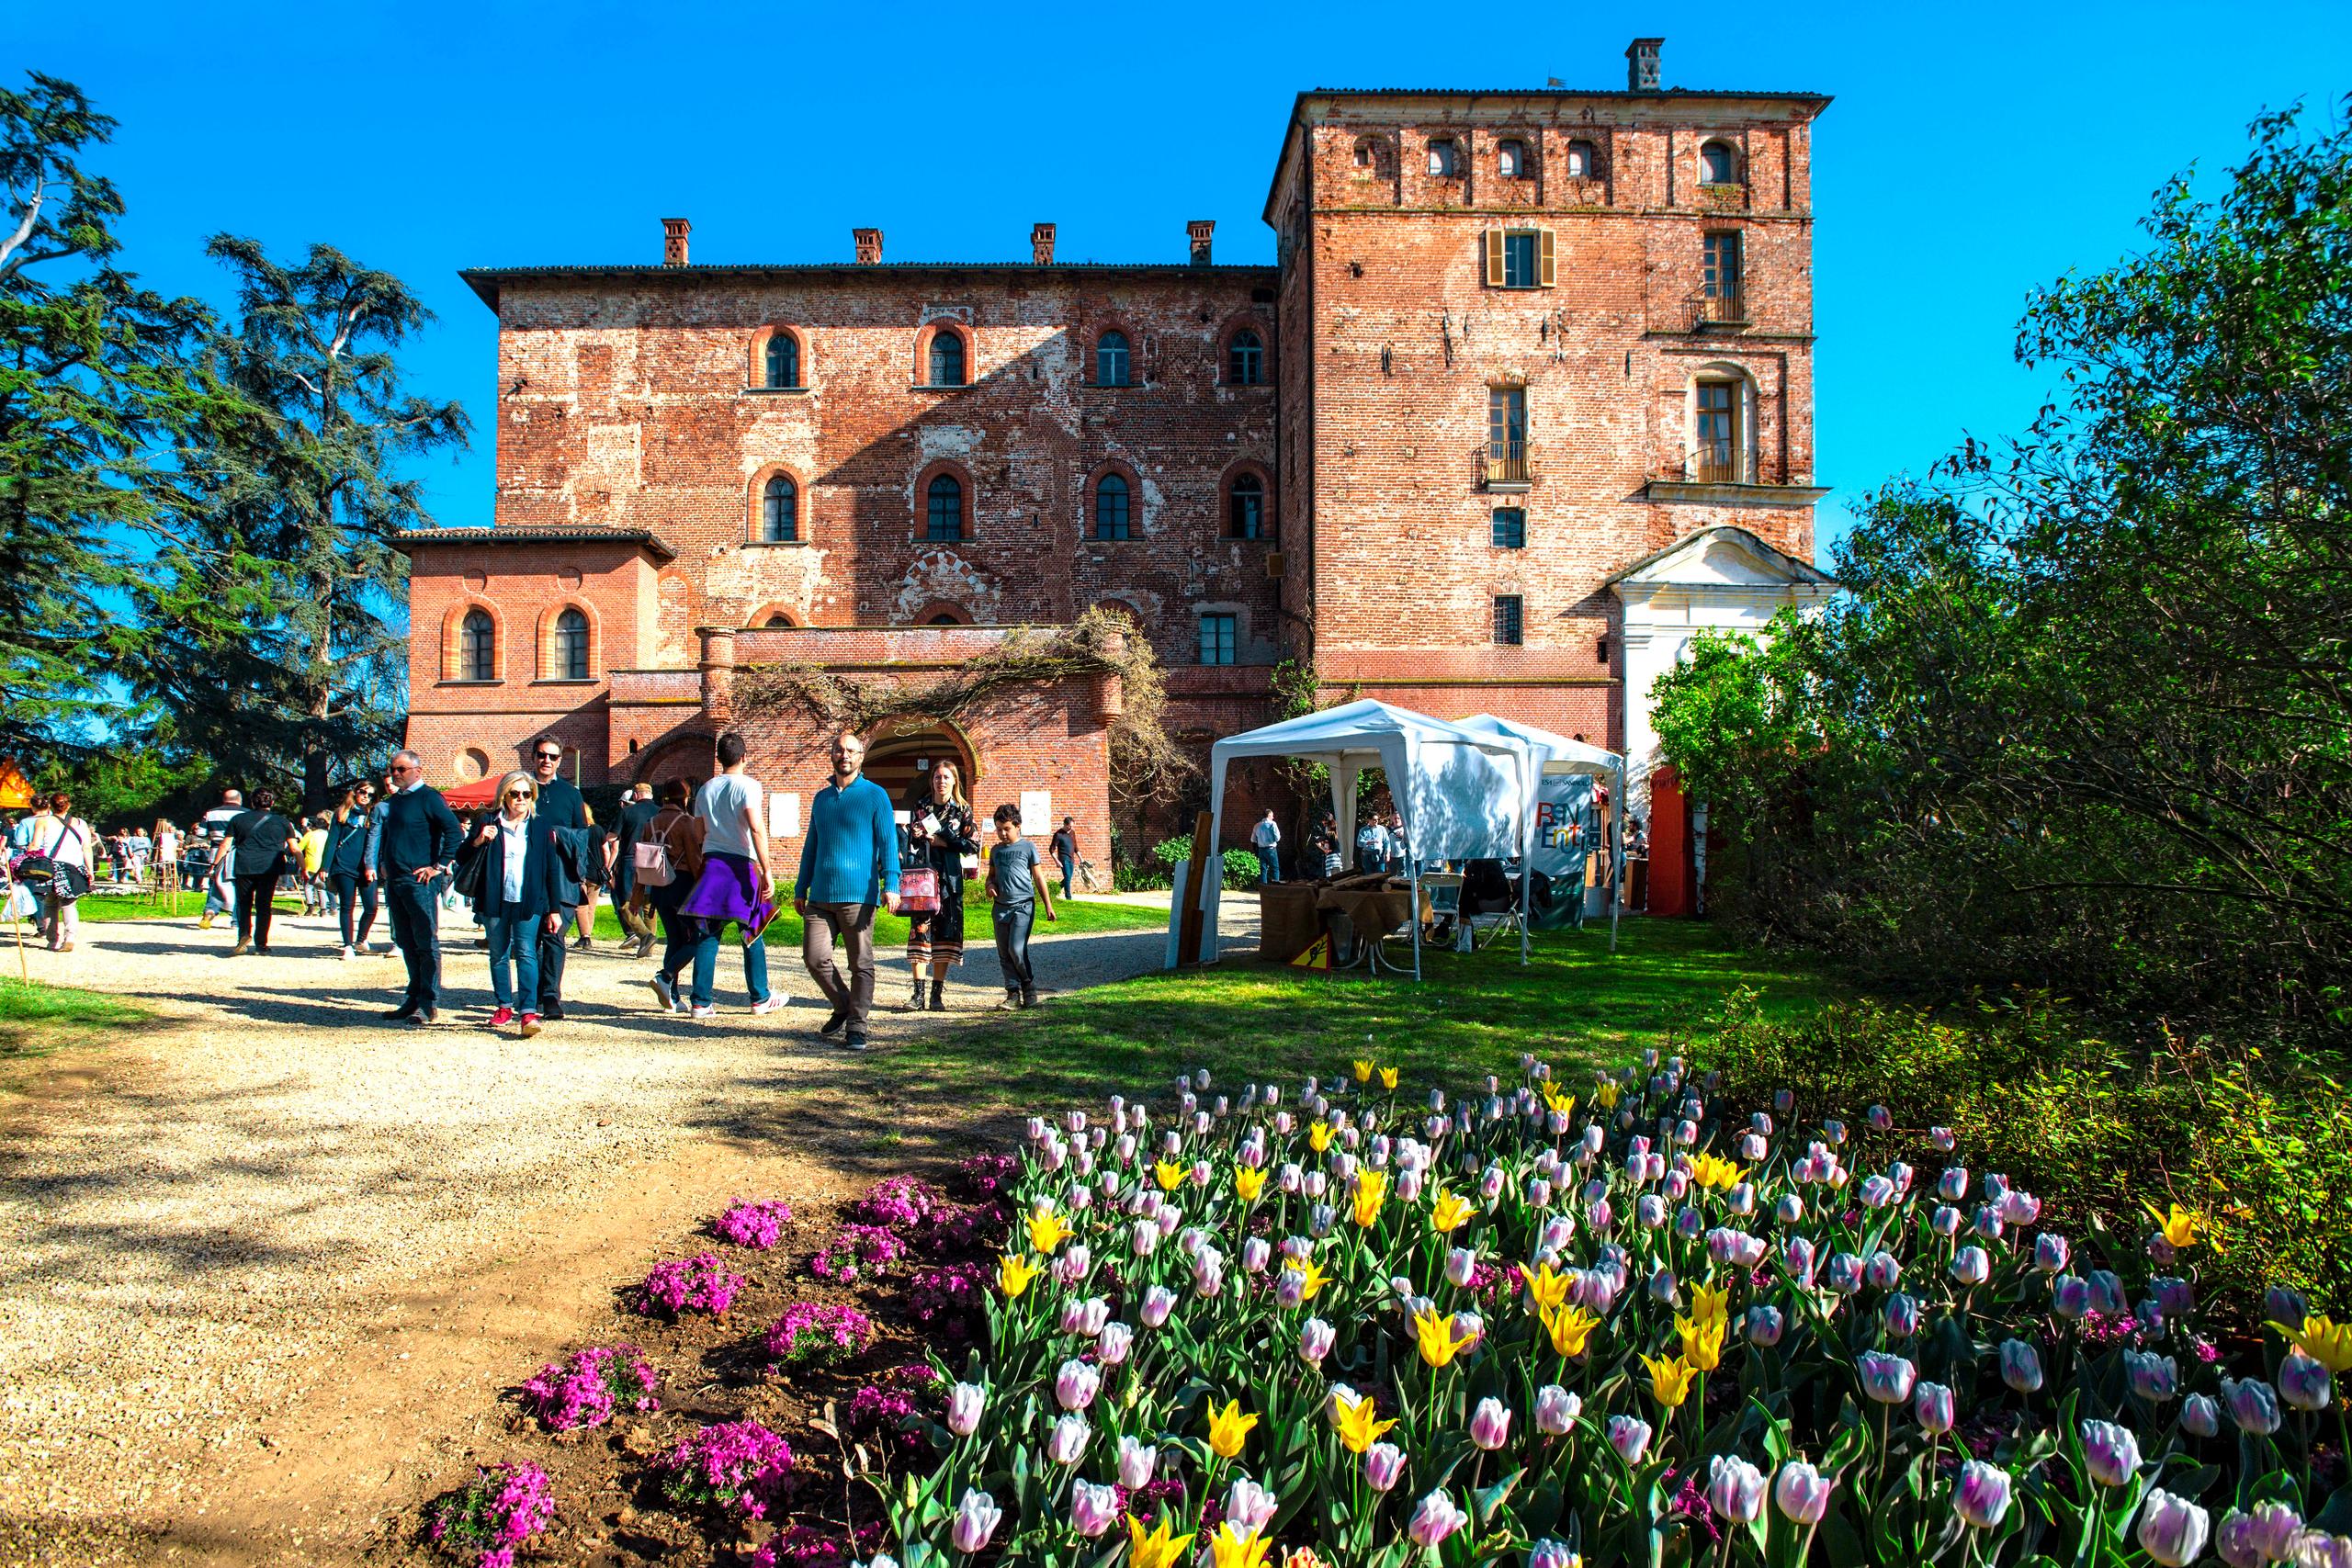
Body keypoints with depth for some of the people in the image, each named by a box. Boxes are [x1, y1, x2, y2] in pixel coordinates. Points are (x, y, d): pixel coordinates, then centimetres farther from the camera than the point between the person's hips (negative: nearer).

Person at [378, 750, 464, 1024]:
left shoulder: (428, 797, -8)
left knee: (426, 942, -6)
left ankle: (429, 1004, -4)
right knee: (406, 942, 12)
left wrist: (439, 866, -15)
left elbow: (455, 832, -16)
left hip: (419, 881, -9)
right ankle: (414, 999, 19)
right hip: (394, 882, 9)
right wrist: (383, 863, 19)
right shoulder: (393, 800, 17)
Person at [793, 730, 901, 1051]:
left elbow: (888, 843, -3)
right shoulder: (821, 798, 16)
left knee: (861, 964, 0)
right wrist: (800, 889, 19)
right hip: (820, 896, 4)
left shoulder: (875, 795, 1)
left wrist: (890, 884, -15)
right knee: (814, 957, -3)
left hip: (858, 895, -4)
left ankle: (856, 1027, 8)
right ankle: (844, 1007, 19)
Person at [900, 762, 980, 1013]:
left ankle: (938, 992, 7)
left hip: (949, 877, 0)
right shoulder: (919, 807, 10)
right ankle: (918, 992, -5)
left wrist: (941, 841, -7)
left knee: (945, 930, 0)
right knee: (920, 929, -7)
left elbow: (974, 844, -1)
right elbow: (909, 840, 13)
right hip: (921, 873, 0)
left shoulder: (962, 811, 6)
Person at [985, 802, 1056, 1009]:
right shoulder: (996, 850, 13)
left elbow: (1038, 878, 4)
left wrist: (1048, 906, 3)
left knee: (1016, 949, -15)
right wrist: (990, 885, -1)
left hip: (1023, 905, -5)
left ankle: (1029, 987, 4)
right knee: (1004, 953, 3)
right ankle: (1013, 994, 9)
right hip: (1000, 906, 5)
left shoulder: (1027, 847, 1)